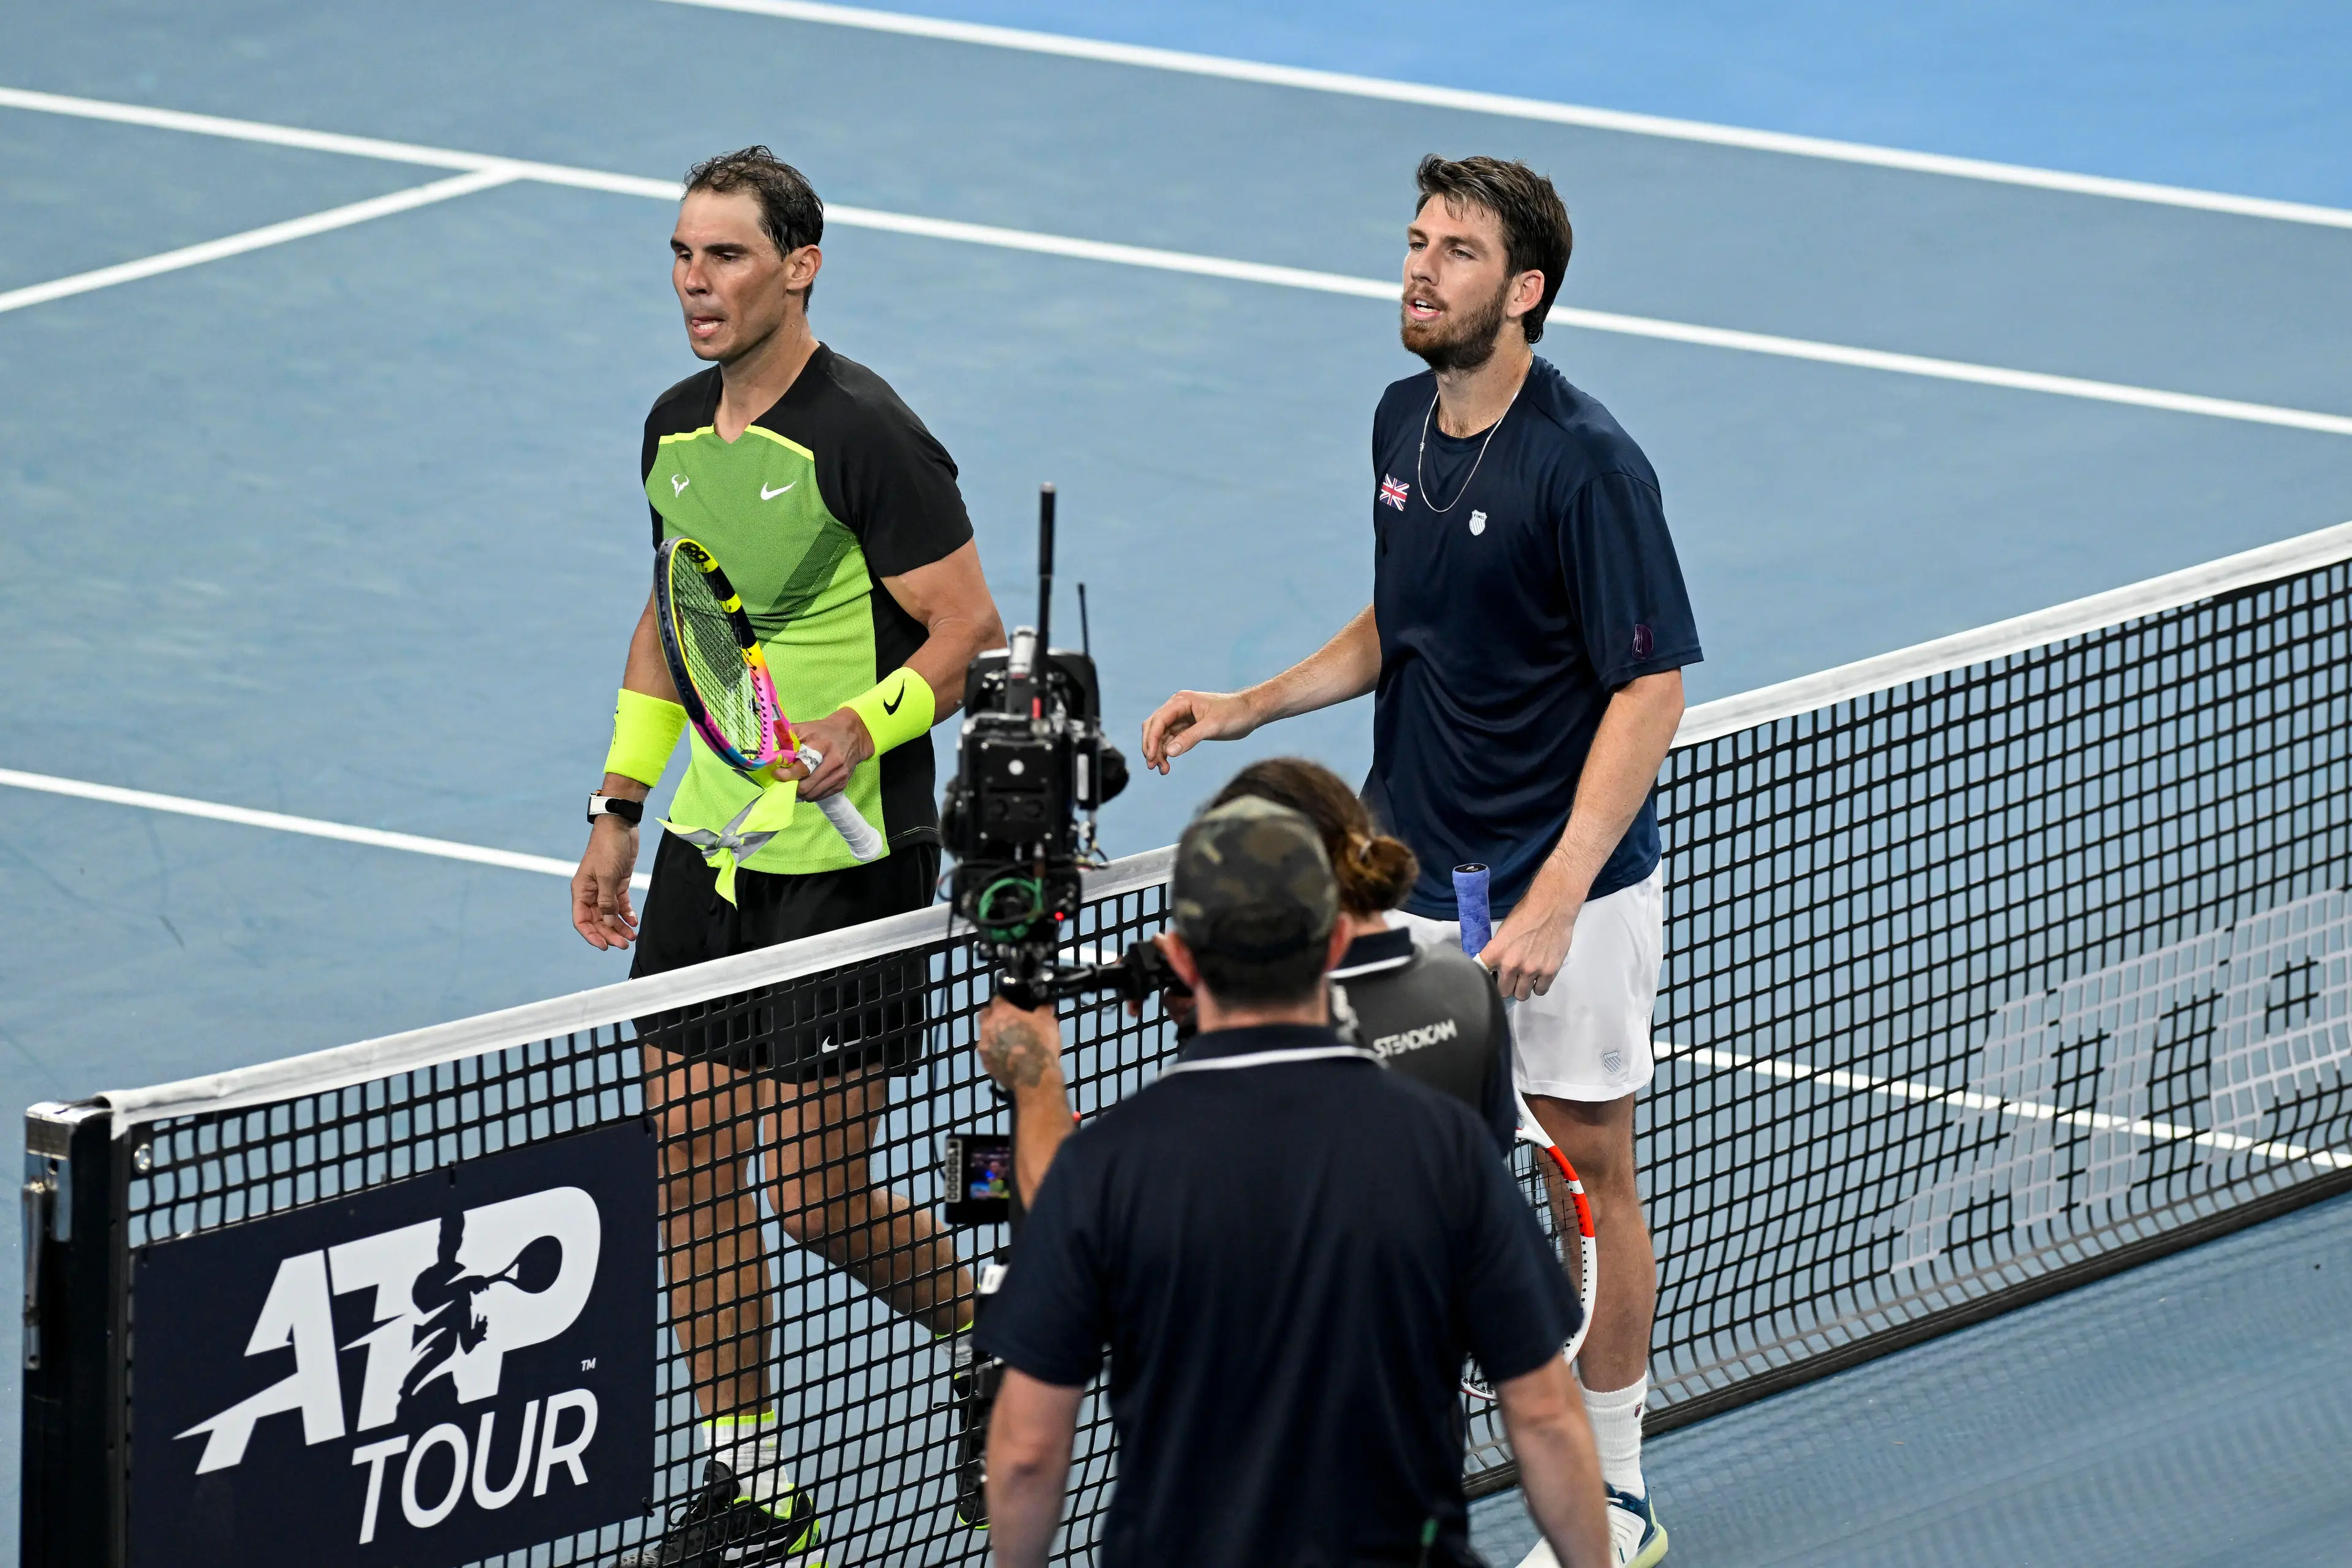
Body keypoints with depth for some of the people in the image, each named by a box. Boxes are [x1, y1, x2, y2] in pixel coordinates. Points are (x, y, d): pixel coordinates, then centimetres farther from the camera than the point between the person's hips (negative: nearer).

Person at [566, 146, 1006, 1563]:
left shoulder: (865, 434, -15)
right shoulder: (677, 430, 8)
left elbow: (970, 628, -15)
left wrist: (864, 726, -31)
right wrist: (621, 807, 19)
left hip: (847, 856, -7)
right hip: (708, 849, 7)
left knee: (821, 1198, -4)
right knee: (689, 1155, 4)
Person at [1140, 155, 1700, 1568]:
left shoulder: (1587, 464, -18)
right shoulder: (1403, 423, 5)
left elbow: (1650, 687, -19)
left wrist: (1555, 896, -26)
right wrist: (1249, 709, 9)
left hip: (1568, 879, -6)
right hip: (1409, 867, 6)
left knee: (1594, 1168, 6)